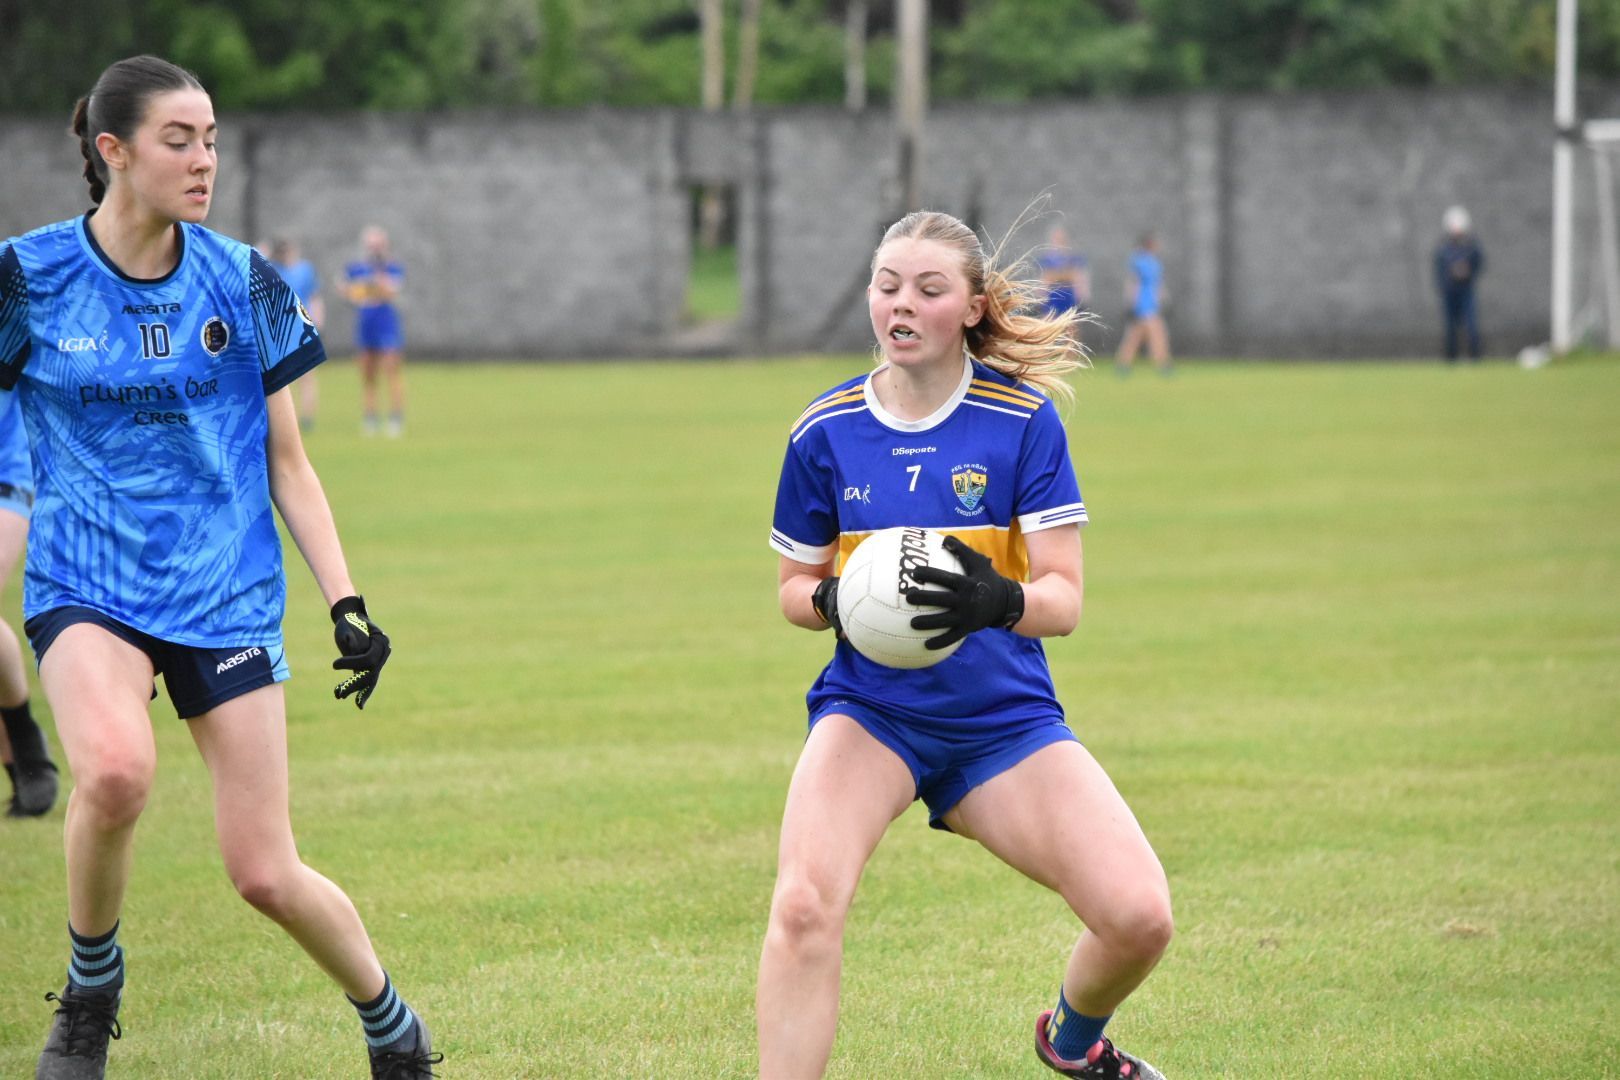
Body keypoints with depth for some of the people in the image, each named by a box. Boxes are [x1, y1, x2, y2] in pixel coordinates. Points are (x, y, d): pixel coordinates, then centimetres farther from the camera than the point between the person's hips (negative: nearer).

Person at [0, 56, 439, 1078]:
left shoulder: (243, 283, 1)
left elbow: (286, 462, 8)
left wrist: (345, 599, 0)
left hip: (226, 597, 1)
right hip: (85, 587, -1)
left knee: (266, 874, -2)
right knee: (116, 769, -34)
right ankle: (91, 994, -7)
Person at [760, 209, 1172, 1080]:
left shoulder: (1024, 419, -6)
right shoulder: (825, 432, -1)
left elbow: (1063, 598, -8)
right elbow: (794, 588, 11)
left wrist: (1000, 601, -31)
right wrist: (831, 600, -13)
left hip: (1003, 716, 0)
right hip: (869, 709, 0)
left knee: (1138, 917, -13)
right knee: (803, 907, -29)